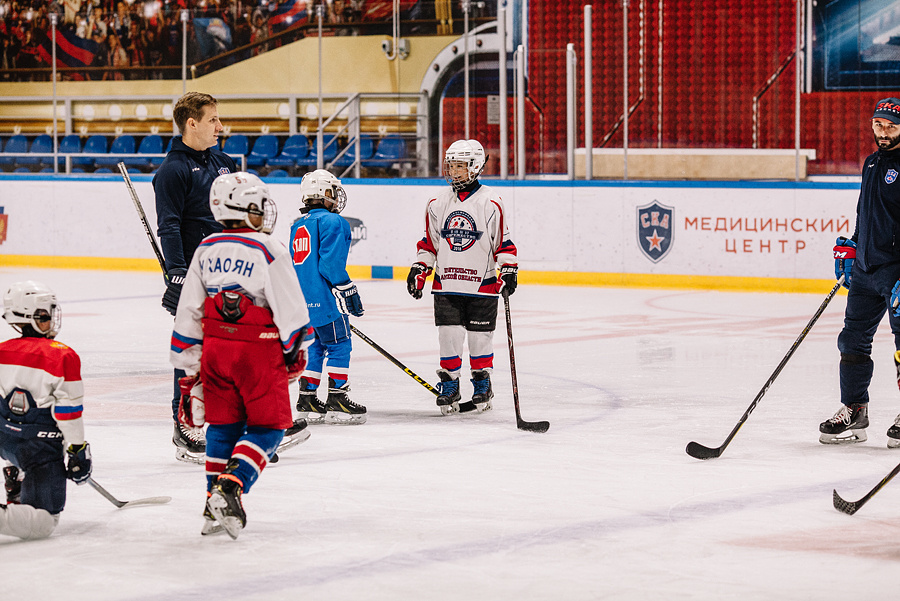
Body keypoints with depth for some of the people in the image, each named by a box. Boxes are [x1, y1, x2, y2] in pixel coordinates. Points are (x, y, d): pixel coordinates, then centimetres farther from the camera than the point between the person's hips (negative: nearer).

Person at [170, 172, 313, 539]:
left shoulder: (206, 250, 5)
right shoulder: (267, 251, -12)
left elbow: (188, 313, 9)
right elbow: (290, 307, -10)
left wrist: (189, 368, 16)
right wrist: (297, 348, 8)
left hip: (215, 348, 5)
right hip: (259, 350, -5)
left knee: (223, 425, 16)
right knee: (267, 426, 4)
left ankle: (215, 506, 14)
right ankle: (230, 488, -14)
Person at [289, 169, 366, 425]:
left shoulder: (298, 226, 17)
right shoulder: (332, 222, -10)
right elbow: (331, 263, -18)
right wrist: (349, 291, -13)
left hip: (302, 299, 9)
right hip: (325, 299, -9)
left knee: (316, 347, 15)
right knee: (339, 346, -2)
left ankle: (307, 399, 14)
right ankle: (337, 398, -5)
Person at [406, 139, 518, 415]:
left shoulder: (490, 203, -5)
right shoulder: (438, 203, 7)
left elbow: (503, 242, -1)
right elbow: (430, 242, 16)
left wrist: (509, 270, -11)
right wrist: (419, 269, 8)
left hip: (482, 285, -3)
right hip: (446, 285, 3)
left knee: (480, 337, 4)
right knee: (449, 336, -1)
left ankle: (483, 387, 20)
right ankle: (449, 388, 11)